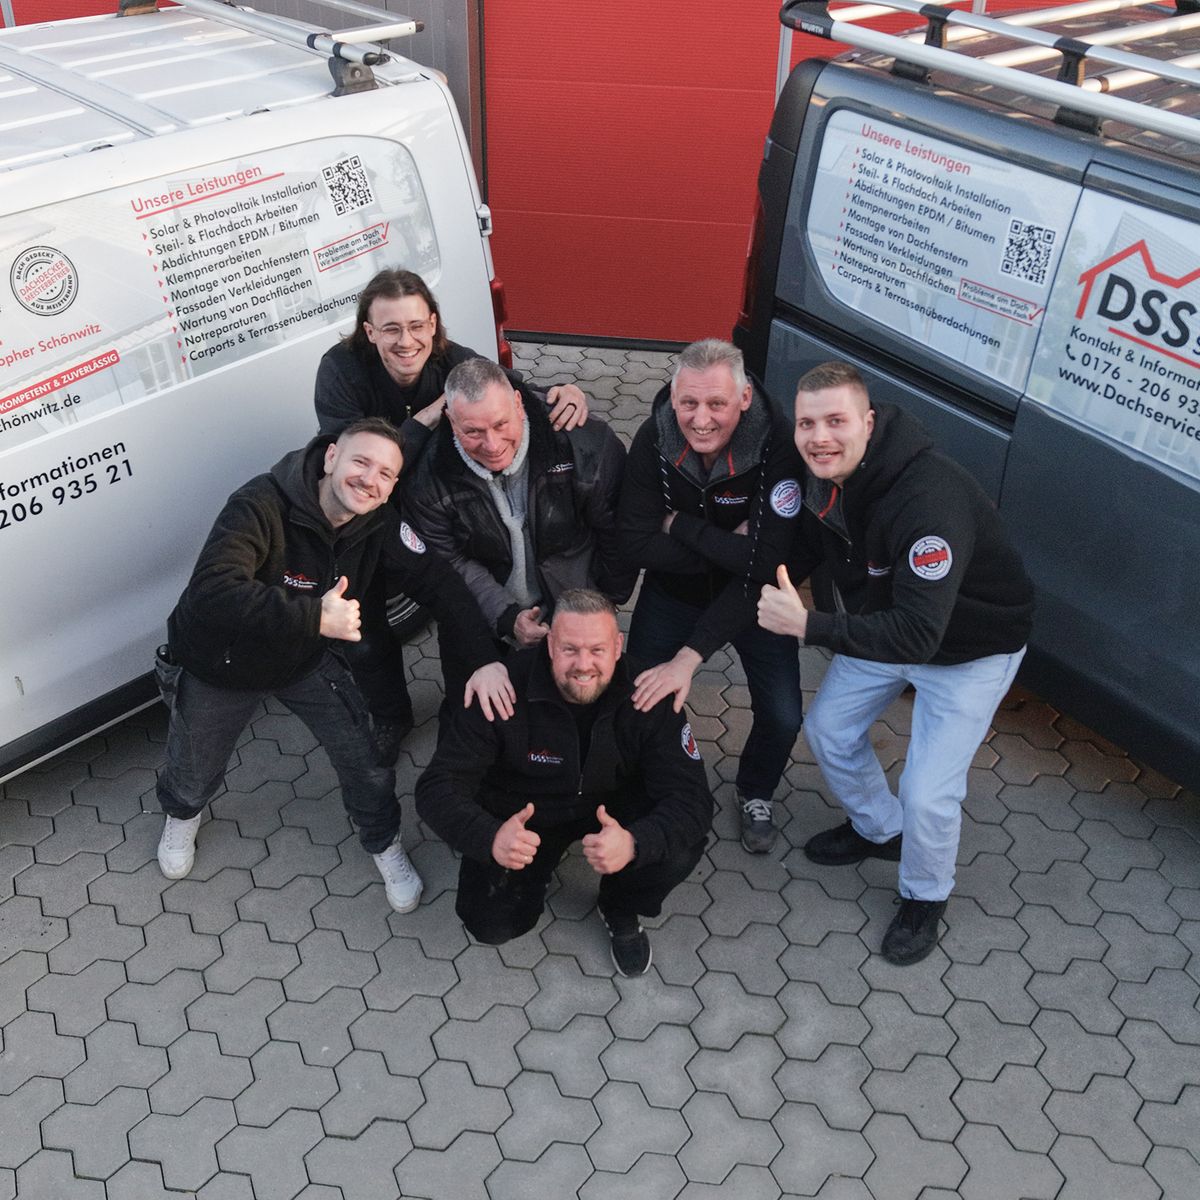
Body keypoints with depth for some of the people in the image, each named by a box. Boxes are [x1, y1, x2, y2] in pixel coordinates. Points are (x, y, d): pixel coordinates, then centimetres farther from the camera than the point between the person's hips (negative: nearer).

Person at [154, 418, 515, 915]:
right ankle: (182, 814, 57)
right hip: (220, 666, -3)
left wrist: (486, 659, -27)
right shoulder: (262, 506, -36)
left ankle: (385, 845, 31)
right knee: (193, 777, 17)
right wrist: (316, 617, -53)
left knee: (367, 757, -2)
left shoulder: (379, 525, -20)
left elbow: (438, 582, -15)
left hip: (304, 660, 3)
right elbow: (211, 594, -47)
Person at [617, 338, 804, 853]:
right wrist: (728, 548, -29)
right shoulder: (653, 440, -24)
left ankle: (755, 795, 29)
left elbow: (763, 564, -33)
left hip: (751, 599, -1)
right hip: (674, 592, 2)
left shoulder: (778, 444, -31)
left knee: (782, 717, -6)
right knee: (638, 698, -2)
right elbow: (638, 546, -24)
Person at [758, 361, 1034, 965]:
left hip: (969, 651, -7)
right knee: (827, 729, 15)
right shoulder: (825, 475, -15)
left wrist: (808, 626, -48)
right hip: (883, 624, 7)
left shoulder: (931, 500, -40)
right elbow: (804, 551, 4)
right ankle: (880, 830, 44)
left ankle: (925, 898, 25)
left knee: (927, 795, -8)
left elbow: (917, 636, -43)